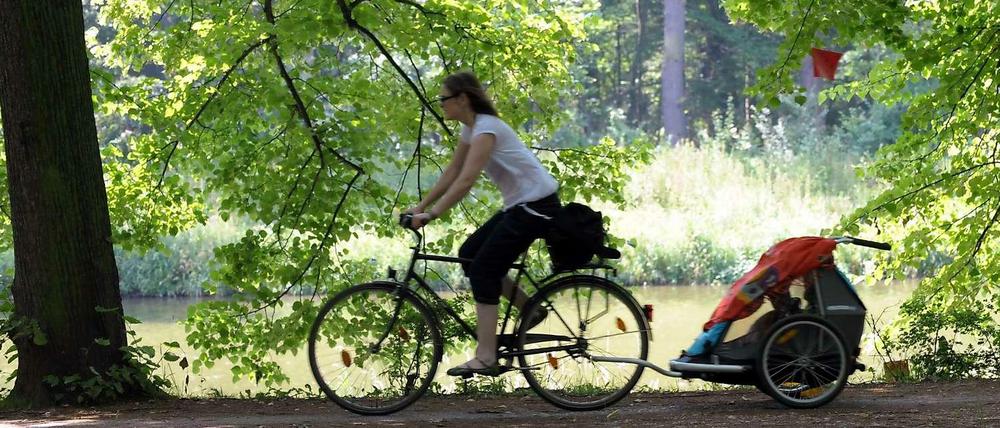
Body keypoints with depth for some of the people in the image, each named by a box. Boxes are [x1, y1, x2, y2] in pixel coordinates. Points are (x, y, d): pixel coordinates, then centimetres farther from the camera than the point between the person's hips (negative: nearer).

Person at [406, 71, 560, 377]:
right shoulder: (470, 129, 10)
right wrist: (420, 208, 8)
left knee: (483, 269, -11)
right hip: (519, 204, 10)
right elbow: (451, 175, 14)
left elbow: (466, 181, -29)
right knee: (469, 254, 8)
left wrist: (431, 215, -30)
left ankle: (485, 359, -12)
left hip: (536, 205, -10)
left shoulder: (485, 128, -20)